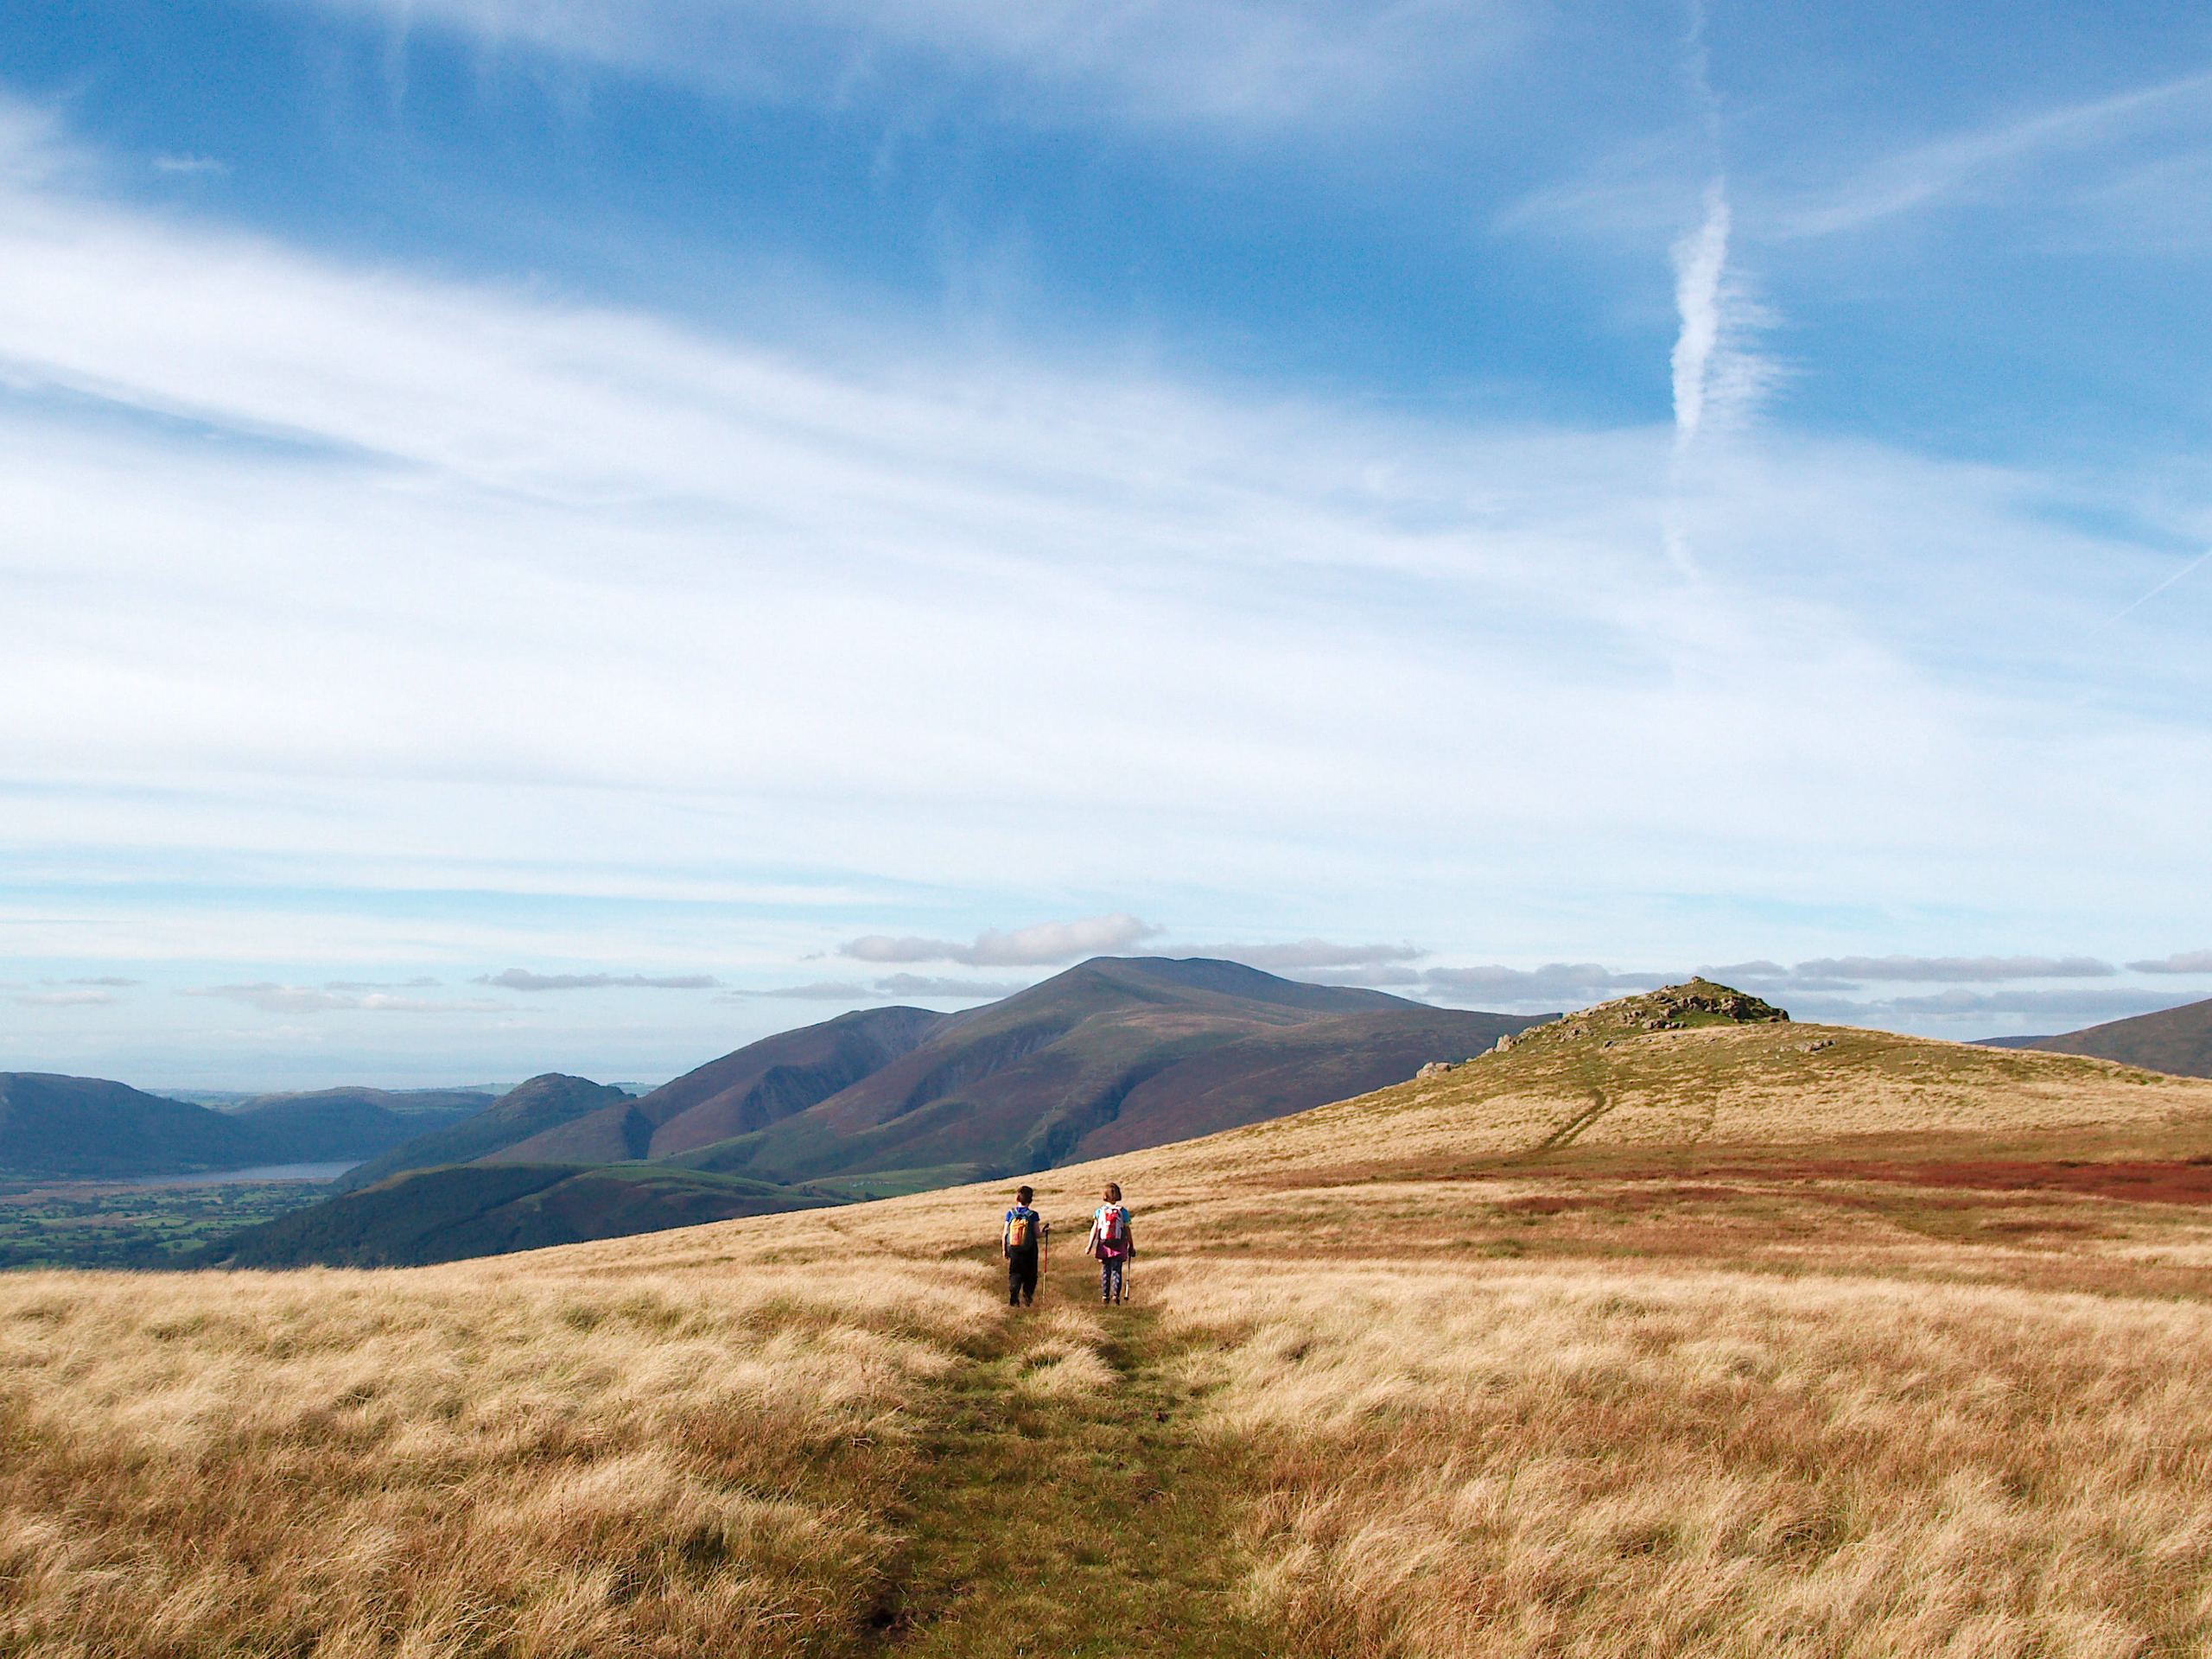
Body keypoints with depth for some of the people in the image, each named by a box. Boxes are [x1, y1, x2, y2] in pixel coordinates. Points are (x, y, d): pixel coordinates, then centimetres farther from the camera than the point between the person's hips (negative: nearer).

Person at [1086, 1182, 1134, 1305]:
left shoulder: (1099, 1211, 0)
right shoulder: (1122, 1211, -5)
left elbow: (1094, 1229, -2)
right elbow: (1127, 1230, -3)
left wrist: (1090, 1245, 3)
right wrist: (1131, 1246, 6)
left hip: (1103, 1246, 2)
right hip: (1119, 1246, -2)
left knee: (1105, 1271, 11)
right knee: (1117, 1271, 4)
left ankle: (1104, 1295, 11)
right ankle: (1116, 1295, -4)